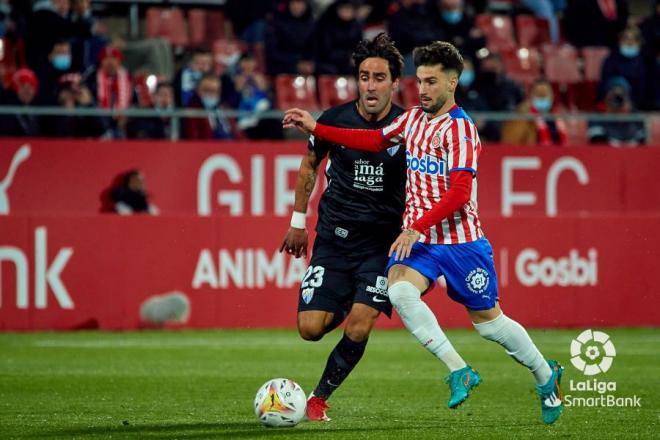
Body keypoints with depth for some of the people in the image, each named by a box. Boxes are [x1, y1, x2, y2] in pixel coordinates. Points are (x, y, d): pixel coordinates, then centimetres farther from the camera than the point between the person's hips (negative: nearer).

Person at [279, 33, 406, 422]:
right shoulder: (334, 120, -6)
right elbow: (310, 165, 13)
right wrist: (298, 221, 14)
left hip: (382, 242, -1)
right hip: (334, 239, 1)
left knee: (359, 330, -13)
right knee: (311, 328, -7)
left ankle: (319, 398, 8)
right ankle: (343, 306, 28)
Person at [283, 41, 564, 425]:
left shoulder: (461, 129, -14)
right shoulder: (414, 119, 10)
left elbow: (459, 193, -22)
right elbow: (374, 140, 22)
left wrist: (417, 228, -30)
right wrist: (315, 128, 16)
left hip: (460, 239, -6)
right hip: (418, 238, 6)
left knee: (488, 320, 4)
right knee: (400, 291, -25)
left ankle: (547, 376, 29)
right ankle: (459, 372, -18)